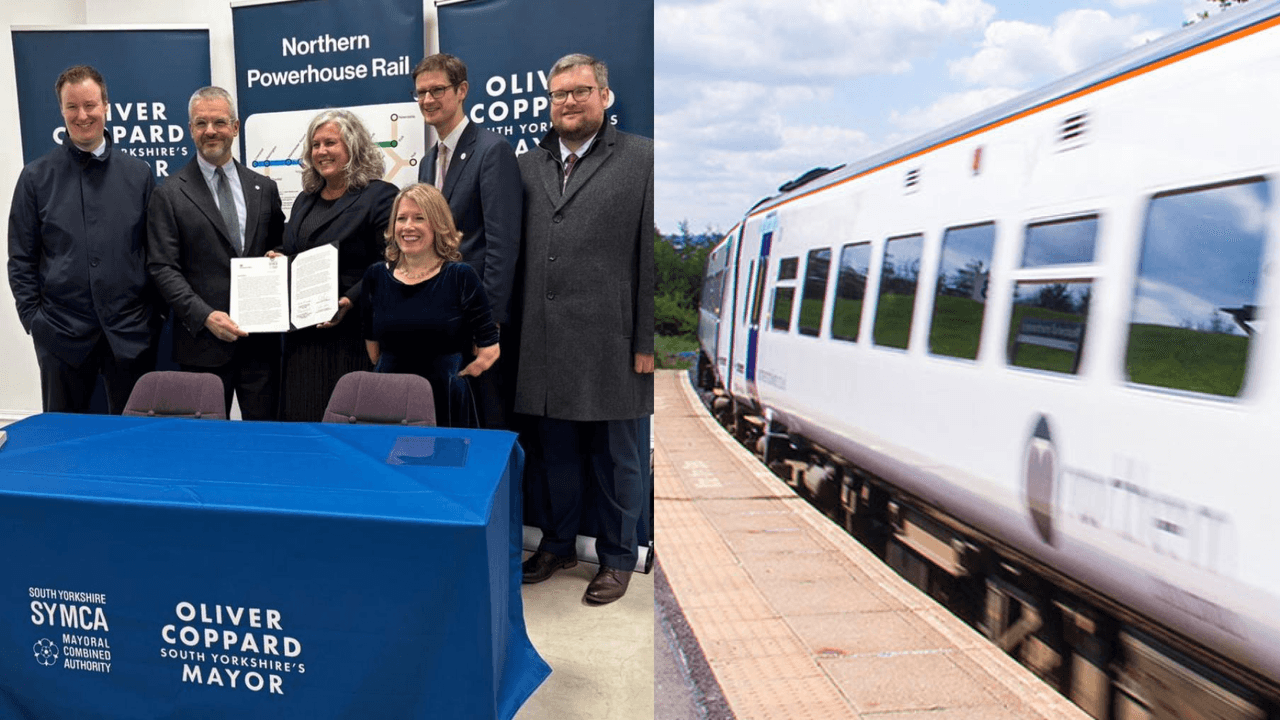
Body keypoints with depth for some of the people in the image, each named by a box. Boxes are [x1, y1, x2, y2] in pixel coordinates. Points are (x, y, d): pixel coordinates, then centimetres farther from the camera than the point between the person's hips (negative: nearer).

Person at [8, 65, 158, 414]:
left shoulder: (138, 173, 4)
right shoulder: (36, 176, 3)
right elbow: (21, 259, 5)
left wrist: (157, 311, 0)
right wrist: (33, 317, -2)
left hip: (131, 331, 0)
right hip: (61, 332, 0)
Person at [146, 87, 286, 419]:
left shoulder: (264, 189, 11)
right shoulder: (169, 195, 1)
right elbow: (162, 268, -3)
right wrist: (205, 316, -15)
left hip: (262, 338, 2)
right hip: (203, 340, -2)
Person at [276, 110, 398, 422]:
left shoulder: (380, 196, -4)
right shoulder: (305, 200, 20)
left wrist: (350, 301, -23)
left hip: (352, 336, -7)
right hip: (303, 335, 7)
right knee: (301, 419, 8)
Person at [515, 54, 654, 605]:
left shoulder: (641, 159, 1)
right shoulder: (527, 166, 14)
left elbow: (653, 255, -5)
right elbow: (516, 253, 12)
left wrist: (647, 342, -10)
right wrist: (509, 329, 6)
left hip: (610, 342, -4)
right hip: (544, 342, 4)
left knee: (617, 458, 8)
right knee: (557, 452, 16)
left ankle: (617, 557, 27)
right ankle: (558, 544, 35)